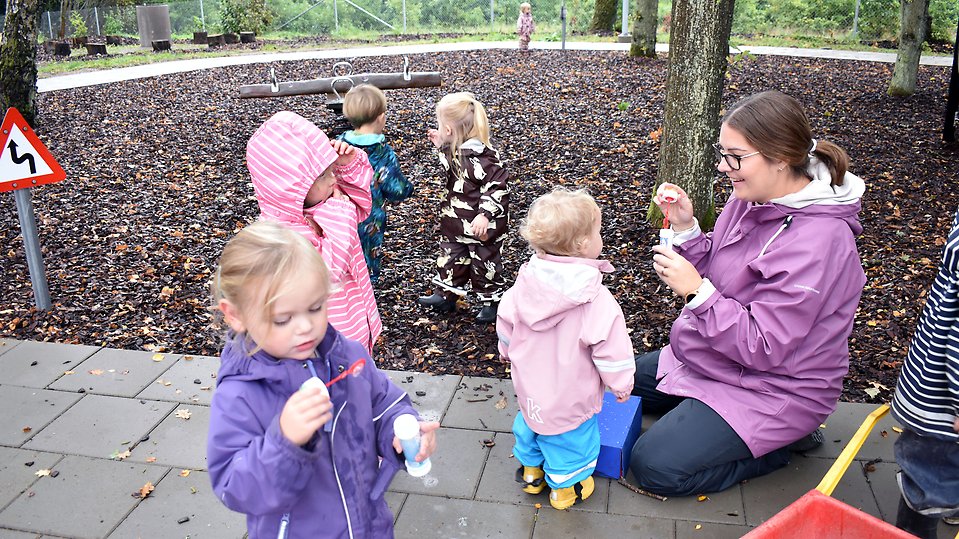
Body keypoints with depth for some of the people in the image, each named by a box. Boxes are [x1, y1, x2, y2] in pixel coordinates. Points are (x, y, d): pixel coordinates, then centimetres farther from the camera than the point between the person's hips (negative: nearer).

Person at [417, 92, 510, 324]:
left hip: (481, 226, -9)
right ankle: (445, 294, 37)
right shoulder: (456, 150, -1)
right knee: (450, 256, 20)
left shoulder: (478, 156, -30)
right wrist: (442, 146, 9)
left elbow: (498, 185, -30)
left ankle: (492, 302, 27)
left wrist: (485, 214, -34)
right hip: (457, 222, 9)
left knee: (484, 263, 9)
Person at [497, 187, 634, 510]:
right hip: (571, 396, -5)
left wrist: (508, 351, 22)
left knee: (530, 423, 29)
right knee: (571, 438, 19)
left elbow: (505, 323, 2)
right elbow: (611, 348, -23)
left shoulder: (525, 283, -13)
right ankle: (566, 486, 39)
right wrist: (621, 385, -5)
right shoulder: (595, 300, -29)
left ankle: (530, 470, 50)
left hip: (528, 385, 5)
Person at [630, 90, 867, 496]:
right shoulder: (752, 199, -5)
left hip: (774, 386, -9)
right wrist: (686, 229, -12)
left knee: (654, 467, -14)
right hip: (711, 357, 9)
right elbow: (715, 276, 5)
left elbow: (763, 348, -28)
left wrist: (695, 291, -33)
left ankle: (782, 442, 4)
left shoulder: (817, 241, -30)